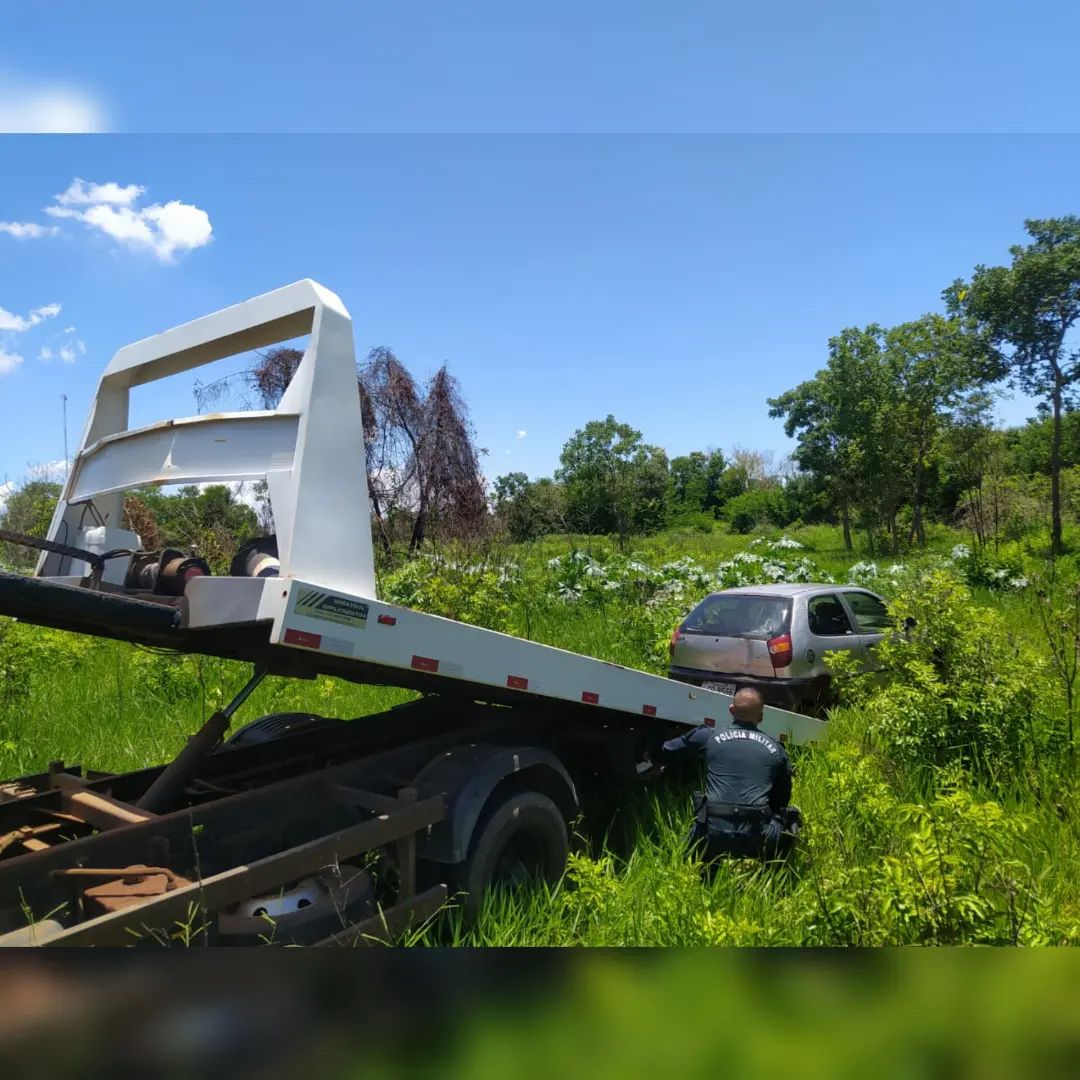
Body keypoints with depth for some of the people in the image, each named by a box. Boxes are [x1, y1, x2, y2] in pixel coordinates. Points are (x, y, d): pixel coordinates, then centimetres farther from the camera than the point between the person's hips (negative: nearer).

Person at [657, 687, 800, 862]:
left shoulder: (709, 736, 7)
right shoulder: (777, 750, 11)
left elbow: (667, 750, 19)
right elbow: (782, 799, 21)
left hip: (713, 836, 1)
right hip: (756, 839, -1)